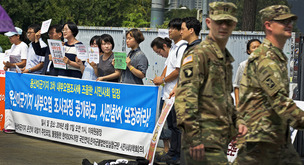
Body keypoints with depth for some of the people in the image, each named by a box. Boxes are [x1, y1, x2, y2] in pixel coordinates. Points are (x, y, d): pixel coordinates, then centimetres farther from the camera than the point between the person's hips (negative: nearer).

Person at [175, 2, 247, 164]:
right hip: (204, 140, -9)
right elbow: (184, 96, -17)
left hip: (221, 139, 9)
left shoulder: (226, 58, 21)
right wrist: (193, 136, -24)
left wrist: (237, 121, 16)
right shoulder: (198, 54, -8)